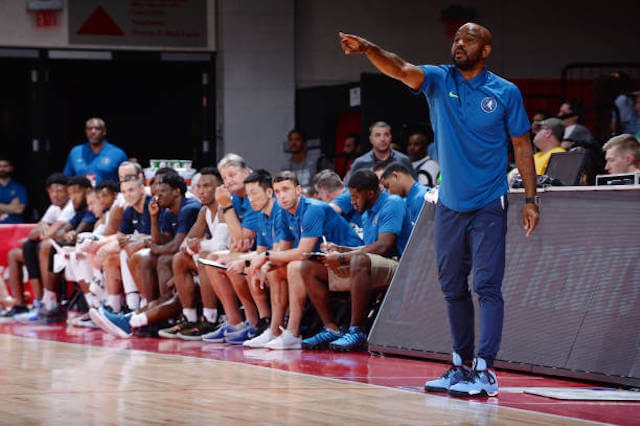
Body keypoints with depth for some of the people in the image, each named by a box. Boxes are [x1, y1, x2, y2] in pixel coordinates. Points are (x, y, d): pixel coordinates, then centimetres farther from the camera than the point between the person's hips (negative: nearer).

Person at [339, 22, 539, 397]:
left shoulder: (506, 93, -3)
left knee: (487, 286, -10)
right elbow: (401, 70, -17)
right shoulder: (438, 80, 1)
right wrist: (369, 49, -37)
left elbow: (522, 146, 2)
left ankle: (484, 371, -14)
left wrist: (531, 200, -2)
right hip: (449, 206, 4)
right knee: (453, 288, 10)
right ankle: (462, 364, 21)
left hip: (489, 206, -4)